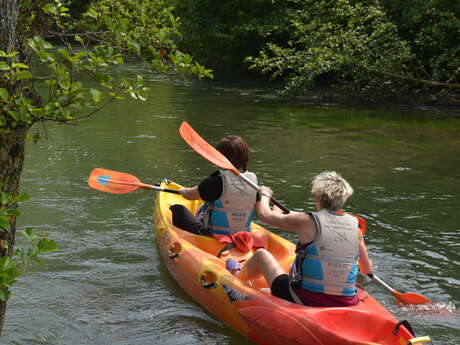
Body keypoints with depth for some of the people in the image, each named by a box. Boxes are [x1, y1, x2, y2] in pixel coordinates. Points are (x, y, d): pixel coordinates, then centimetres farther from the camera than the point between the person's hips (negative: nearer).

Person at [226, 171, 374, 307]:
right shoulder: (355, 228, -3)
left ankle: (238, 275, 50)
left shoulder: (307, 221, -12)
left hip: (304, 301, -4)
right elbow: (368, 270, 7)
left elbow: (265, 214, 1)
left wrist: (265, 194, 22)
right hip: (346, 306, 4)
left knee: (261, 254, 19)